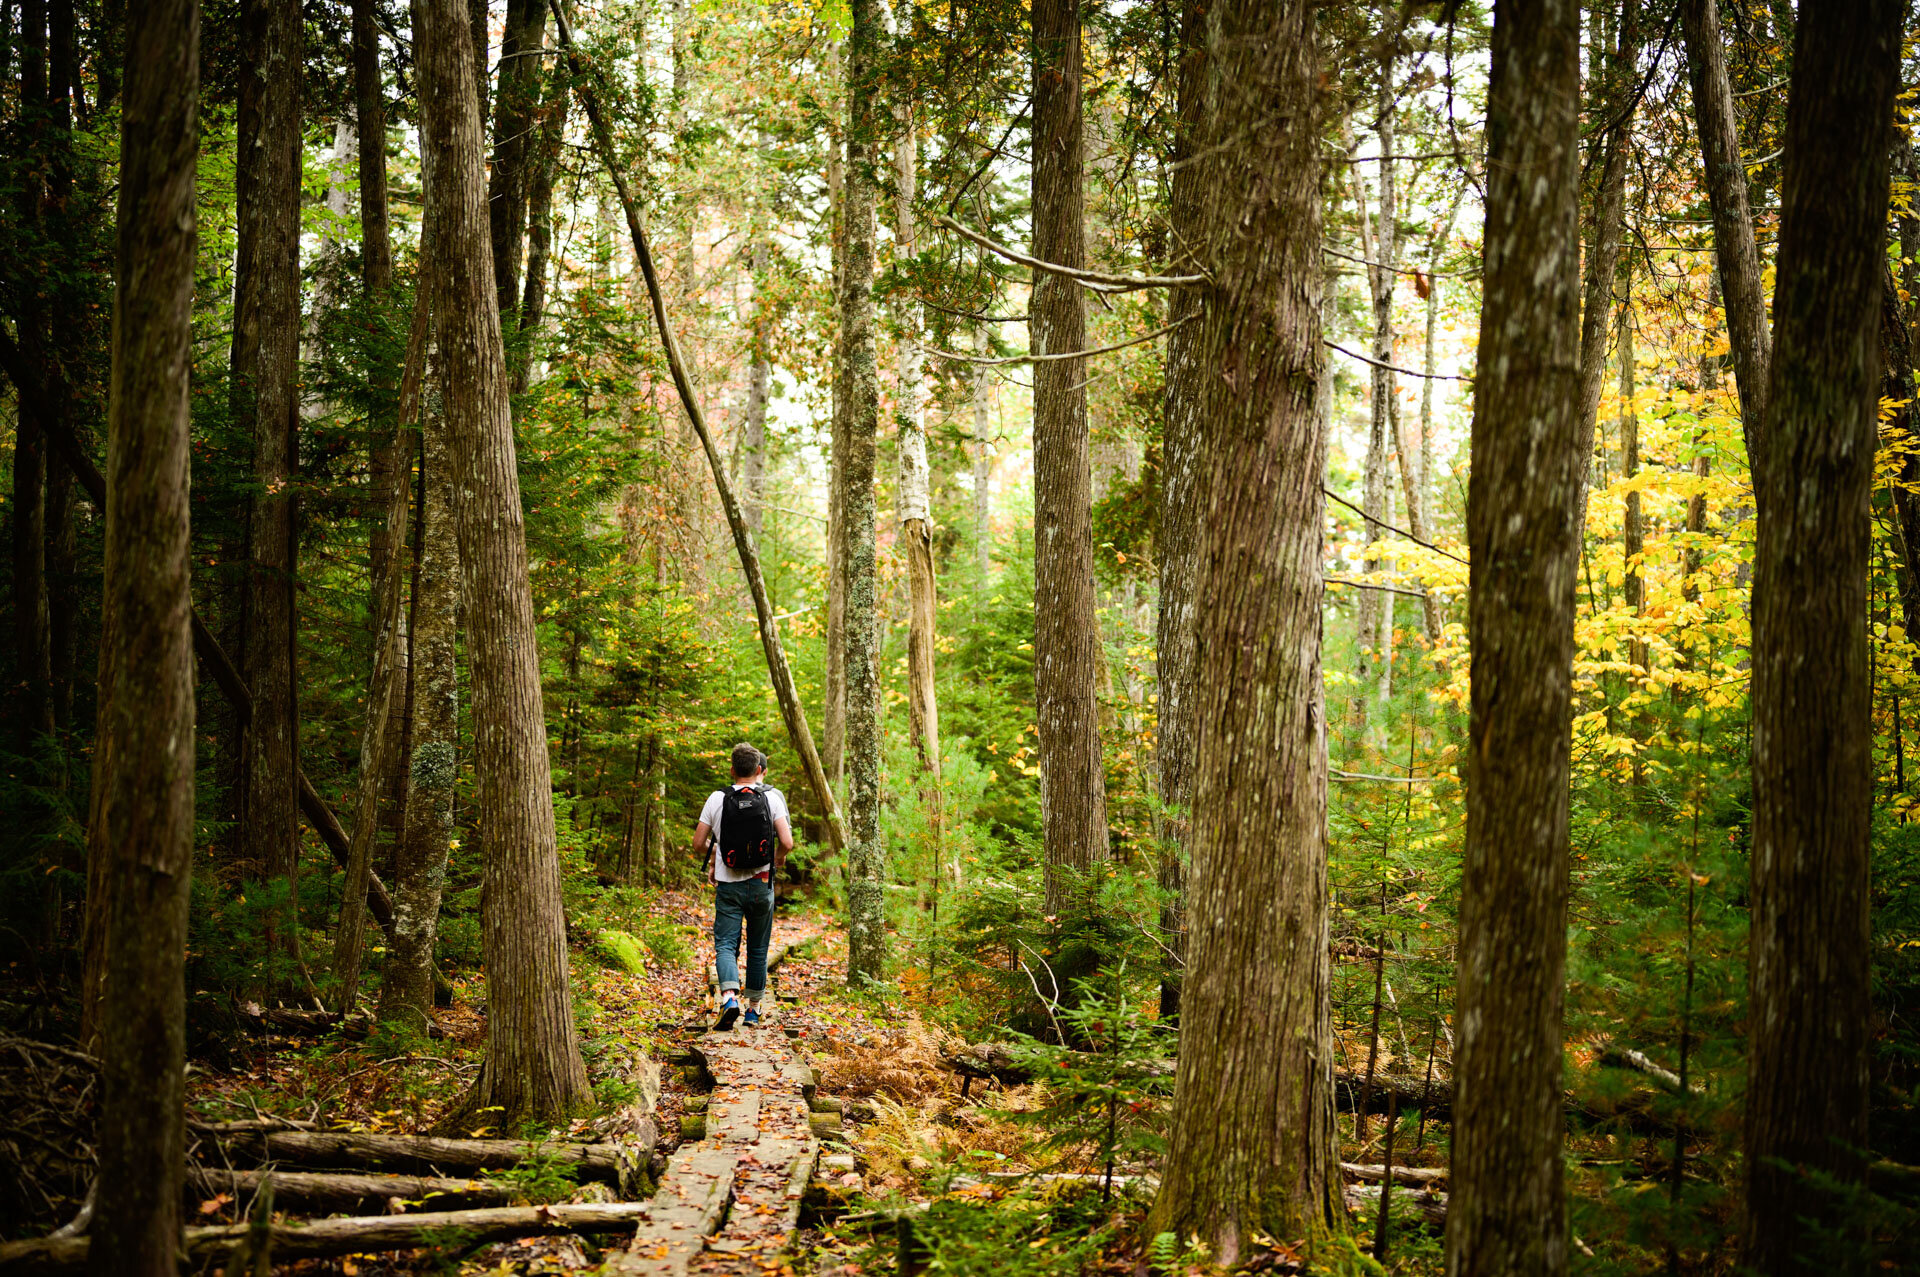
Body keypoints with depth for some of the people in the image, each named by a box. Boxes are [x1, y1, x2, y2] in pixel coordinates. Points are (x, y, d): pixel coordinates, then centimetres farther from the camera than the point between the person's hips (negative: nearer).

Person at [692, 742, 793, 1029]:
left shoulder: (717, 799, -3)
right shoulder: (772, 798, -5)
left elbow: (698, 843, 1)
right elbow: (787, 843, -12)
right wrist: (778, 859, 11)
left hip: (728, 886, -1)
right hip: (761, 885, 1)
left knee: (725, 945, 0)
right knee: (758, 949, 14)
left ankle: (730, 996, -25)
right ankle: (754, 1008, 19)